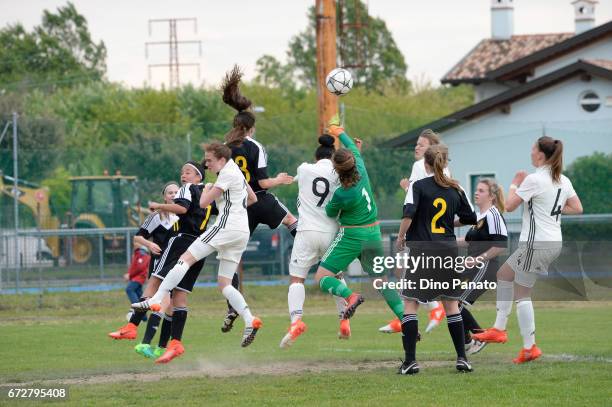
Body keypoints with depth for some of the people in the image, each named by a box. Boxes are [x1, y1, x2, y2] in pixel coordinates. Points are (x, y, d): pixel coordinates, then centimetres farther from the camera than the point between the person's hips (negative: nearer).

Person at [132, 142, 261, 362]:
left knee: (186, 259, -13)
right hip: (242, 232, 10)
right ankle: (249, 320, -11)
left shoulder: (227, 174, -6)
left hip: (226, 227, -10)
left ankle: (156, 300, -22)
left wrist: (207, 189, 11)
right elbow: (253, 198, 37)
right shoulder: (237, 172, 23)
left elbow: (204, 203, -8)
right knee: (224, 284, 6)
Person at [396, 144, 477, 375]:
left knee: (410, 304, 0)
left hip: (421, 251, -4)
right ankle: (462, 358, 9)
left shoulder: (418, 187, -5)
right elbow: (471, 219, 14)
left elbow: (408, 215, -16)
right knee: (451, 305, 12)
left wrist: (401, 237, 0)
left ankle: (410, 361, -7)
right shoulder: (455, 189, 7)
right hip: (448, 251, 4)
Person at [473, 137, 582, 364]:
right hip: (554, 241, 9)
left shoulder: (534, 180, -15)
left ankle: (529, 347, -6)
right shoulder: (563, 181, 8)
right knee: (504, 274, 20)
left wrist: (514, 185, 7)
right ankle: (499, 329, 18)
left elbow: (509, 206, -9)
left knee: (522, 294, -2)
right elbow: (577, 209, 12)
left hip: (536, 243, -9)